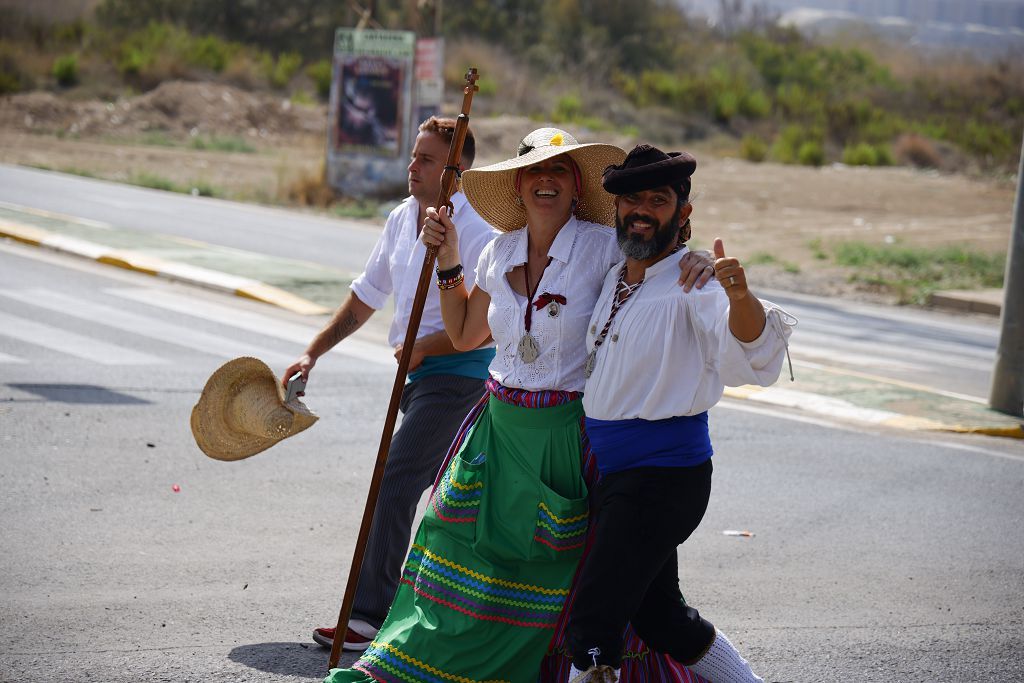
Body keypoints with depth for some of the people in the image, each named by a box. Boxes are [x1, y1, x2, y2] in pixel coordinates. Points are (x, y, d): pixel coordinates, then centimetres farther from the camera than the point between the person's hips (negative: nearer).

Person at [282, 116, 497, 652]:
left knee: (395, 484, -15)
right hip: (420, 373, 9)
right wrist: (312, 353, 16)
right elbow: (366, 296, 18)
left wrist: (424, 348, -18)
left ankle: (371, 615, -14)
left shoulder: (477, 230, -18)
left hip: (457, 374, -9)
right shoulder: (402, 218, 8)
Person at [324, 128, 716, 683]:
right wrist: (448, 261, 10)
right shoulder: (500, 252, 6)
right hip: (500, 425, 4)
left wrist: (697, 263, -26)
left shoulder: (603, 247, -9)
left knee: (548, 572, 1)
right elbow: (465, 334, 18)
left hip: (569, 432, -4)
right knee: (463, 554, 8)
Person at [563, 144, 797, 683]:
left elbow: (754, 347, -33)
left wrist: (740, 298, -55)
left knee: (592, 624, -11)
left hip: (664, 474, -9)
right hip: (613, 471, 9)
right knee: (660, 620, 18)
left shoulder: (693, 281, -15)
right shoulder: (614, 279, 11)